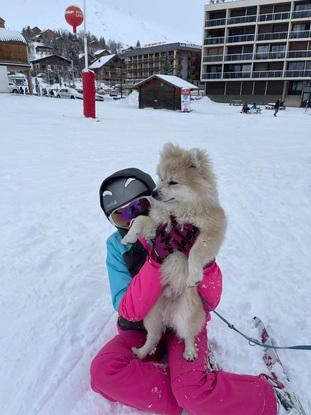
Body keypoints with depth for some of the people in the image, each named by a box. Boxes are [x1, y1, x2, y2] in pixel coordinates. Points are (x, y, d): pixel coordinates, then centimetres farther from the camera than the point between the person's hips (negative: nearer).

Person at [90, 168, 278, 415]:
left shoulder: (184, 232, -14)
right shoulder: (118, 246, -12)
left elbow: (210, 302, -16)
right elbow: (129, 311, -24)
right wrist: (157, 260, -38)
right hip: (142, 328, 3)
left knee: (192, 389, -29)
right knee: (103, 370, -26)